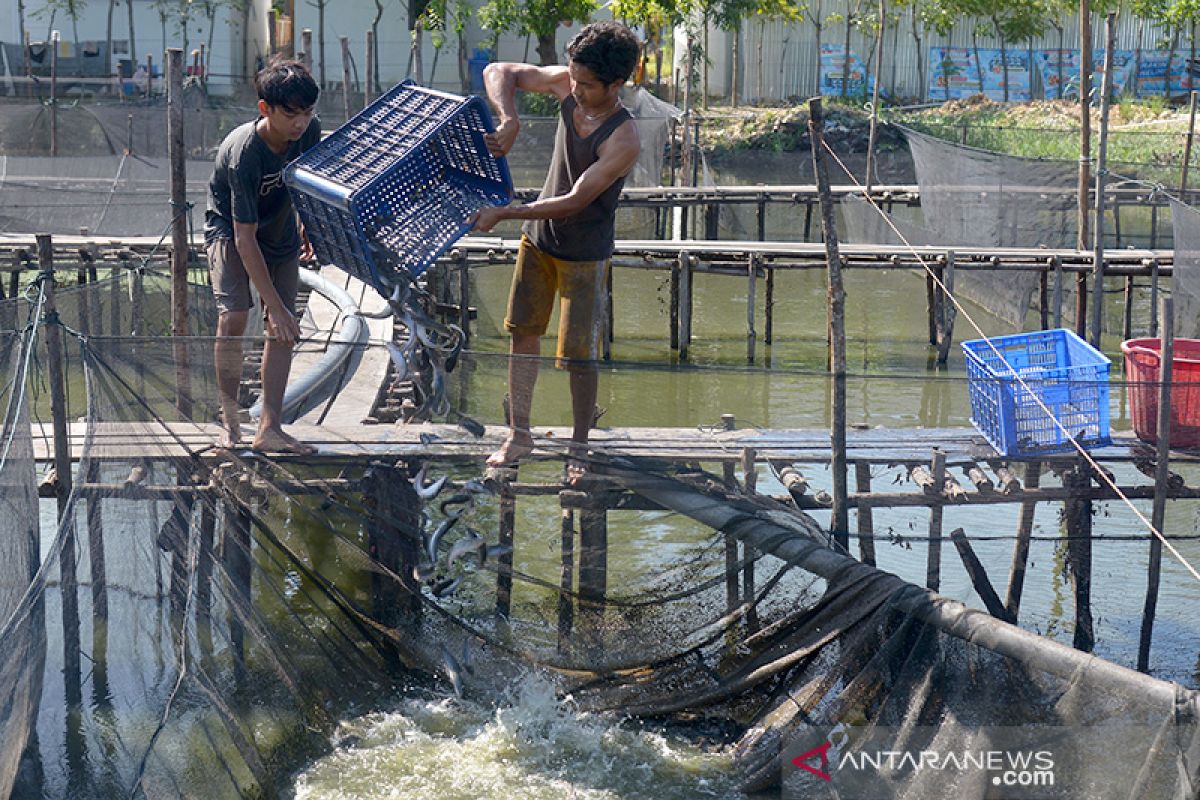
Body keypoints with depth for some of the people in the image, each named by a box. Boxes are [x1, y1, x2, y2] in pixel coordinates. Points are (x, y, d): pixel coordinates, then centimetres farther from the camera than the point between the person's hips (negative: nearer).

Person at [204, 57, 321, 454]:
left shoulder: (309, 131, -18)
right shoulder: (244, 153, -34)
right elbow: (245, 238, -31)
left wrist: (307, 225, 19)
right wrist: (275, 306, -31)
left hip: (281, 231, 5)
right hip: (230, 231, -5)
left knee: (284, 328, -6)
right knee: (233, 318, -22)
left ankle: (269, 429, -6)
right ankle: (229, 418, -4)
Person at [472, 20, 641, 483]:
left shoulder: (623, 141, -28)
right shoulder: (567, 85, -11)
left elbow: (575, 201, -28)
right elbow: (499, 73, -6)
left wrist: (504, 214, -29)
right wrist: (509, 121, -26)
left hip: (584, 254, -6)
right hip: (538, 236, 6)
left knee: (578, 354, 0)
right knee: (523, 332, 11)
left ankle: (579, 446, 18)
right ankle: (519, 435, 24)